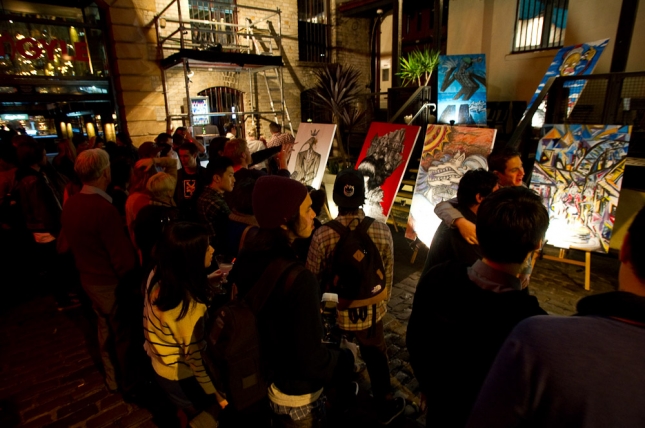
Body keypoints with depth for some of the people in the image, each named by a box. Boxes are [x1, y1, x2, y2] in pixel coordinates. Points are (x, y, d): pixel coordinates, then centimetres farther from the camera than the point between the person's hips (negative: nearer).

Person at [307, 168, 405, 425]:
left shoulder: (322, 235, -23)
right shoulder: (382, 231, -18)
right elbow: (388, 274, -6)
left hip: (334, 312, 0)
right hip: (371, 312, 1)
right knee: (376, 358, 25)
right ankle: (385, 406, 46)